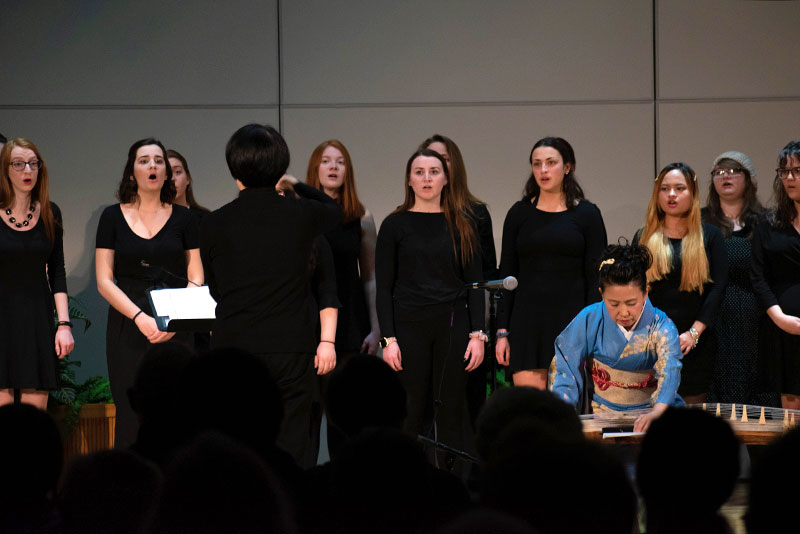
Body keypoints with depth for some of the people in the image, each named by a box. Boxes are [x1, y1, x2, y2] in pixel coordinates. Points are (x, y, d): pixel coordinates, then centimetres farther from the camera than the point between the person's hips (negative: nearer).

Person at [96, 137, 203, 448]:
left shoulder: (182, 219, 8)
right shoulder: (113, 217, 6)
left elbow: (196, 279, 5)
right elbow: (104, 282, 1)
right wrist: (140, 317, -13)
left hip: (175, 331, 1)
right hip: (128, 326, 0)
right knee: (131, 417, -5)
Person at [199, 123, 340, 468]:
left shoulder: (213, 224, 0)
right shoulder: (301, 215, -1)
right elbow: (333, 209, 24)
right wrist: (293, 185, 35)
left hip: (232, 350, 1)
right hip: (291, 353, 0)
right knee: (293, 459, 0)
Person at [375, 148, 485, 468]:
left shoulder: (461, 226, 8)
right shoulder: (395, 225, 3)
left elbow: (474, 284, 8)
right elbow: (384, 288, 0)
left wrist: (477, 334, -2)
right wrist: (388, 339, -8)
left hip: (453, 327, 1)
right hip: (409, 327, -1)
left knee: (452, 412, 2)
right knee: (413, 414, 0)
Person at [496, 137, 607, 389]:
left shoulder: (586, 214, 4)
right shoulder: (519, 214, 8)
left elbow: (596, 278, 1)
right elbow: (507, 276, 9)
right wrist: (502, 331, 2)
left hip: (571, 320, -1)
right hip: (527, 321, 1)